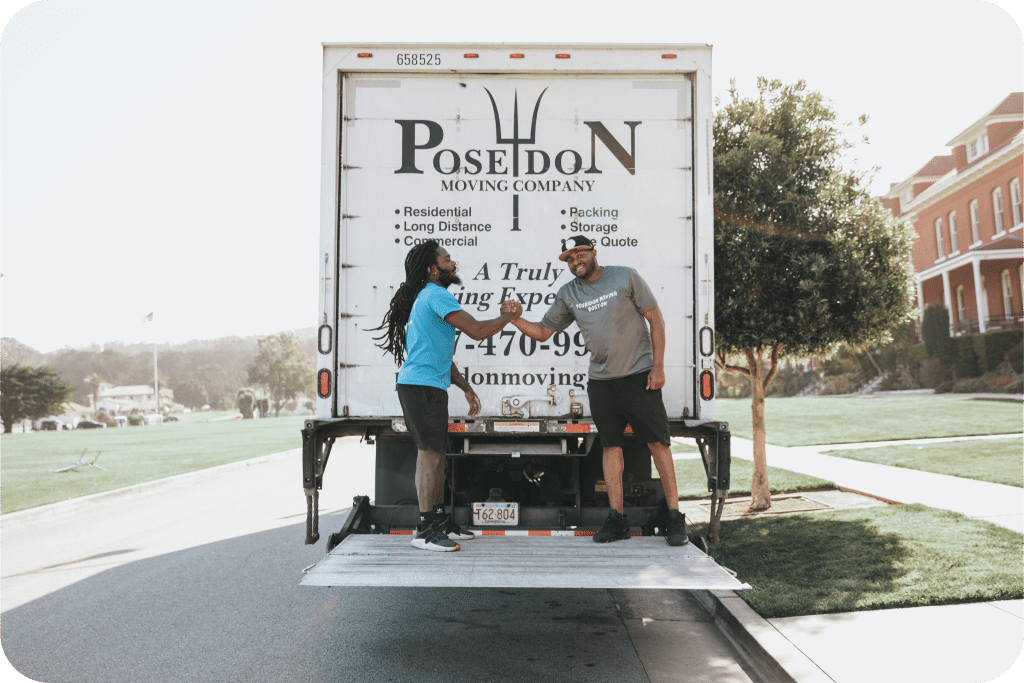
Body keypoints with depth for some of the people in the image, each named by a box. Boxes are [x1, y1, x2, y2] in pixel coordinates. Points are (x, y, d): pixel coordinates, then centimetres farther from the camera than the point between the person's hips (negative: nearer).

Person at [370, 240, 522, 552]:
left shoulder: (432, 297, 24)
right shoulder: (436, 295, -10)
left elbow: (442, 356, 26)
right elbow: (477, 330, -14)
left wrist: (466, 388, 22)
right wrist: (509, 317, 2)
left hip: (430, 386, 11)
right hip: (421, 385, -11)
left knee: (436, 454, 12)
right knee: (429, 453, -12)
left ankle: (440, 521, 19)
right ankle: (425, 530, -12)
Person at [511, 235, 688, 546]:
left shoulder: (625, 277, -2)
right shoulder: (567, 294, 8)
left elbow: (656, 319, -2)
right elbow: (543, 331, 11)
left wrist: (658, 366, -9)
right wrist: (515, 319, -9)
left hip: (638, 375, -4)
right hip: (600, 381, 4)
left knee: (658, 443, -4)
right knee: (611, 446, 3)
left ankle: (675, 517, 2)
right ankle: (616, 519, 8)